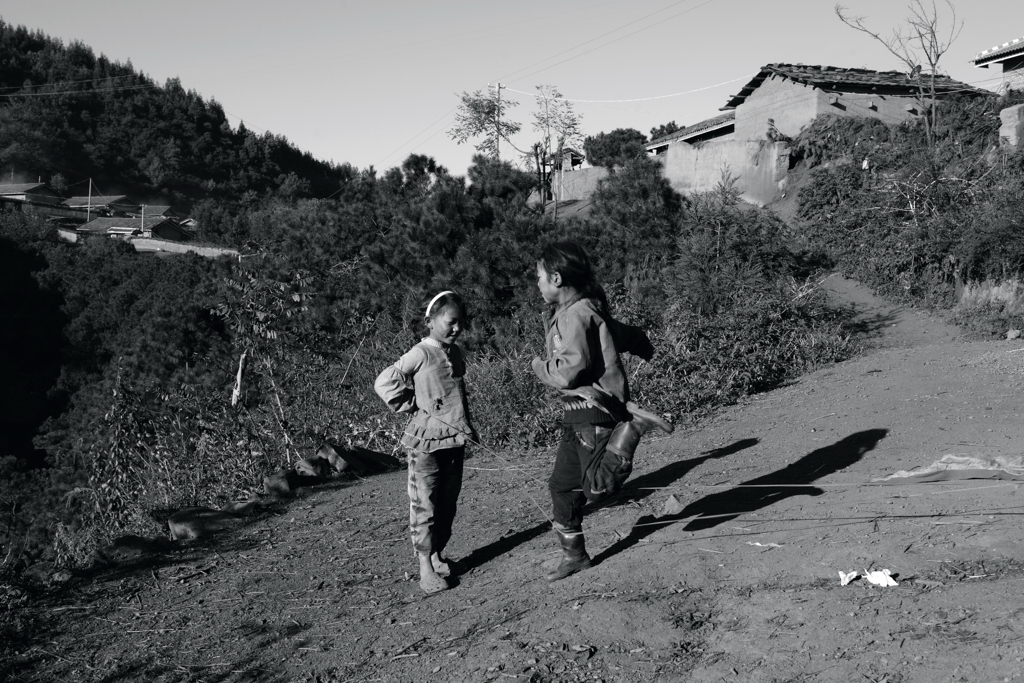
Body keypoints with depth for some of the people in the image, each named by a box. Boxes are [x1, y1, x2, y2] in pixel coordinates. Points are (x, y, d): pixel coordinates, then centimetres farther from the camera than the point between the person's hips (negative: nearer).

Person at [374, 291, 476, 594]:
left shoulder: (456, 354, 10)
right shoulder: (421, 354, -11)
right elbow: (384, 383, -12)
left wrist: (466, 425, 13)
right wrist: (413, 406, -9)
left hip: (455, 440, 7)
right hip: (426, 442, -7)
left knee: (448, 503, 12)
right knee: (424, 505, -1)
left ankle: (438, 554, 24)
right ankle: (425, 566, 5)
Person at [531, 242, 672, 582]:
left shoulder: (576, 314, -15)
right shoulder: (588, 310, 14)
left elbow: (569, 372, -22)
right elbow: (626, 335, 27)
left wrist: (540, 366, -2)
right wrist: (644, 346, 48)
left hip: (594, 411, -10)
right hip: (578, 415, 10)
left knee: (598, 485, -18)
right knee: (562, 486, 11)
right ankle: (574, 555, 23)